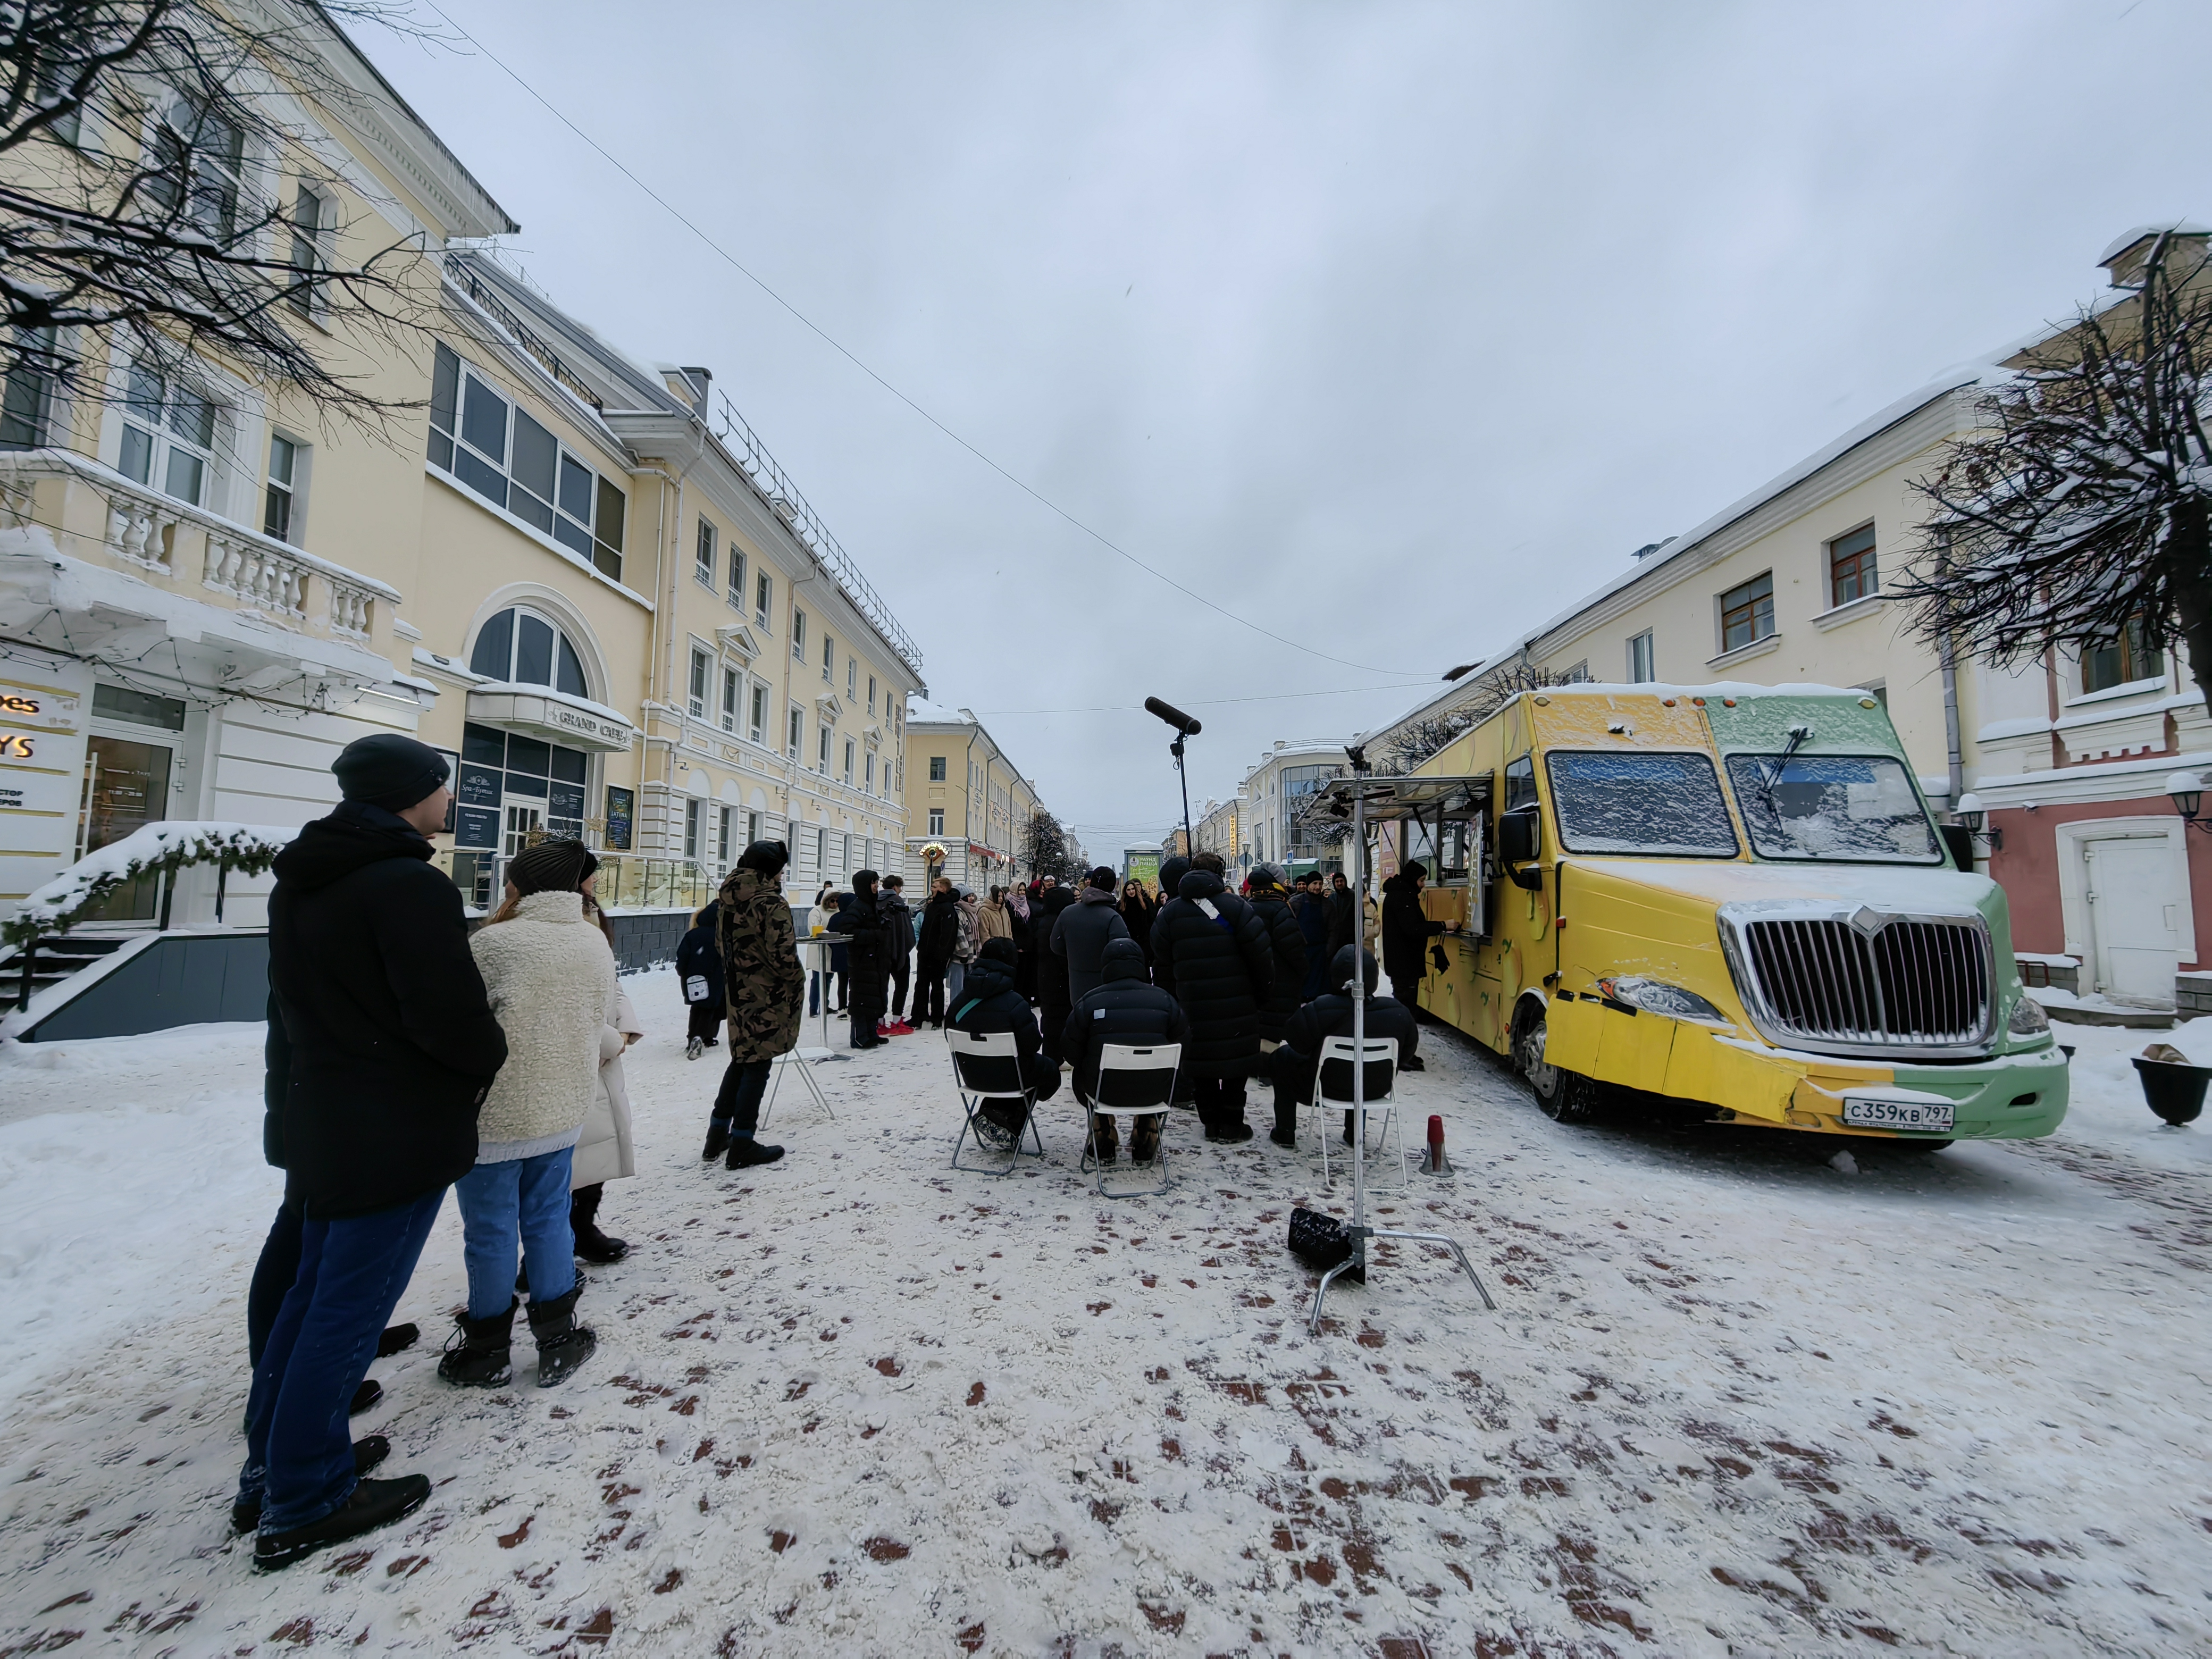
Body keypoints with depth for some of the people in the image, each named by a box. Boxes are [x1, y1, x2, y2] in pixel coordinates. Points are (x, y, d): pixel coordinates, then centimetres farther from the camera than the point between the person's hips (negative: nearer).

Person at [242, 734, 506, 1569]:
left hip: (315, 1118, 9)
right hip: (399, 1132, -9)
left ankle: (272, 1472, 33)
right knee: (348, 1309, 3)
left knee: (314, 1288, 21)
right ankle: (302, 1505, 17)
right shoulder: (410, 885, -22)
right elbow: (451, 1016, -25)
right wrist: (493, 1054, -6)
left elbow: (299, 1003, 18)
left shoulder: (300, 882, 9)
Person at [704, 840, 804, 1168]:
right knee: (757, 1065, 2)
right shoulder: (770, 902, -19)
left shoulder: (728, 900, 7)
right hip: (767, 996, -8)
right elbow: (783, 954, -22)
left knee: (741, 1060, 21)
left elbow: (721, 942, 17)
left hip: (737, 992, 8)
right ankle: (742, 1145, 9)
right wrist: (798, 980, -4)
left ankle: (718, 1134, 27)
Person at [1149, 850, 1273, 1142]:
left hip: (1193, 1005, 3)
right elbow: (1261, 956, -6)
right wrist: (1261, 992, 6)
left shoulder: (1169, 912, 5)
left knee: (1201, 1062, 12)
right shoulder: (1235, 907, -6)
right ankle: (1232, 1123, 13)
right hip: (1236, 1005, -2)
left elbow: (1161, 962, 8)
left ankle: (1211, 1121, 20)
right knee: (1235, 1060, 8)